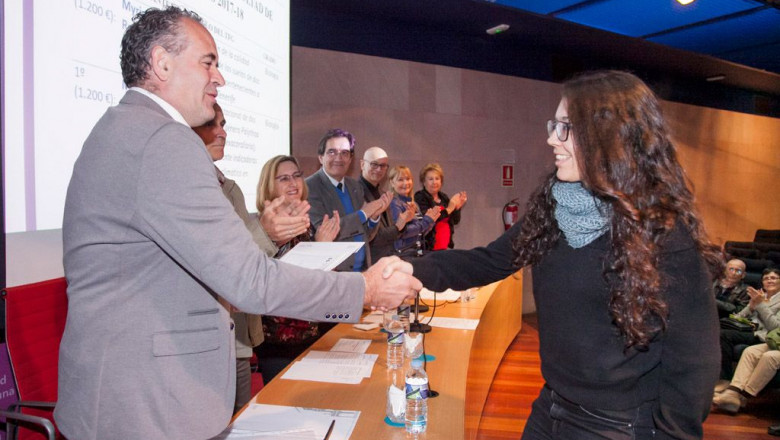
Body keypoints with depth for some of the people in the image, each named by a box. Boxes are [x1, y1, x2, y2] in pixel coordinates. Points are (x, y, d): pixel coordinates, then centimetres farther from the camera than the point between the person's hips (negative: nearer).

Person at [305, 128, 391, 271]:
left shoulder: (355, 186, 7)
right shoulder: (310, 187, -11)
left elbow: (364, 234, 12)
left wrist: (374, 216, -7)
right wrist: (362, 214, -16)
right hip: (331, 272, -5)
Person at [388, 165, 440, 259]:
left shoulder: (413, 204, 12)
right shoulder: (394, 203, -9)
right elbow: (401, 232, -19)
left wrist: (431, 220, -2)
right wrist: (427, 221, -13)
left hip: (418, 252, 7)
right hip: (403, 254, -7)